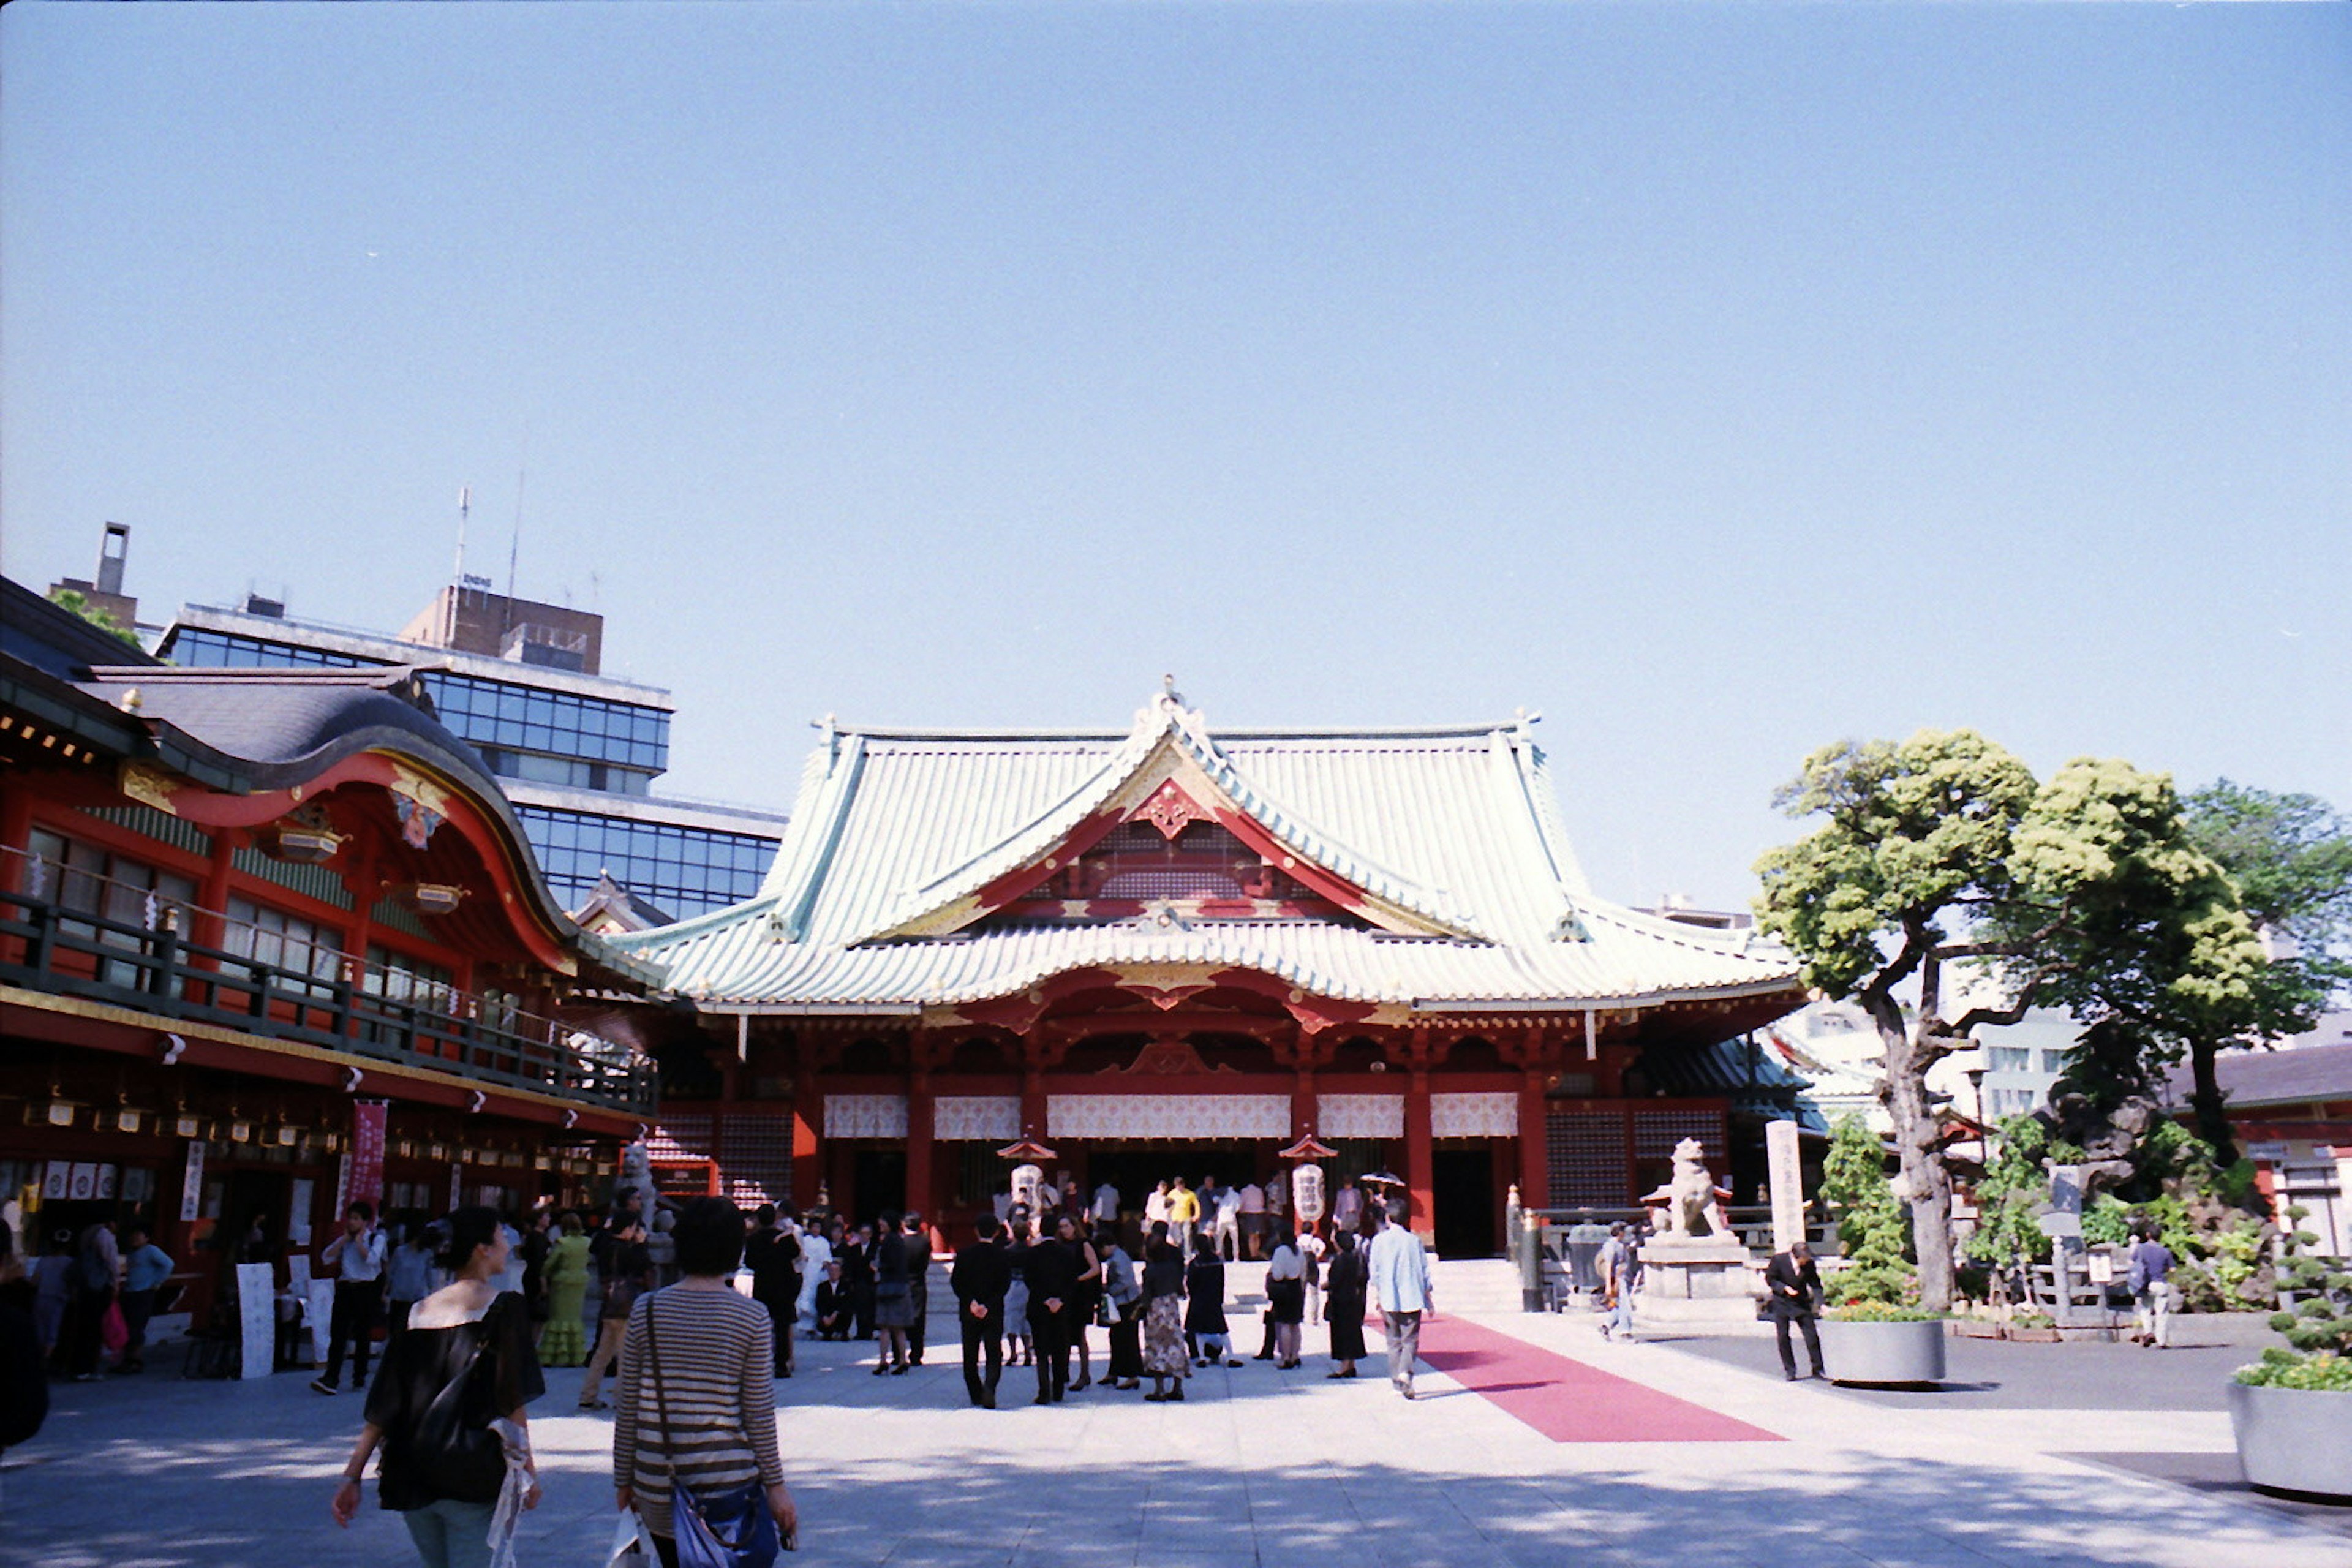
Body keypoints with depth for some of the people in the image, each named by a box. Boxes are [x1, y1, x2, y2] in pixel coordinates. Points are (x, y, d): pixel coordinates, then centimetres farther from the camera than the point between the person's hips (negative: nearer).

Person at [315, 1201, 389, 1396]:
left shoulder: (376, 1238, 0)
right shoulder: (343, 1239, 13)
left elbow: (371, 1259, -17)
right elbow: (326, 1258, 1)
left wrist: (359, 1240, -9)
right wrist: (345, 1239, -3)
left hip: (366, 1290, -3)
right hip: (345, 1288, 3)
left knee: (363, 1336, 4)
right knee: (337, 1334, -7)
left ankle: (360, 1378, 14)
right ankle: (330, 1378, -10)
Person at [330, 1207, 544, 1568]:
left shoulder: (421, 1311, 8)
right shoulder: (504, 1307, -6)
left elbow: (382, 1406, 6)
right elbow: (512, 1402, -8)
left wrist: (353, 1475, 8)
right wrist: (527, 1470, -1)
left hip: (411, 1480, 6)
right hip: (473, 1479, -6)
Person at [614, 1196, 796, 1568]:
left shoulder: (646, 1310, 1)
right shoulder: (753, 1317, -5)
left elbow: (627, 1407, 4)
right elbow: (760, 1412, -4)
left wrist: (623, 1479, 14)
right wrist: (776, 1485, 3)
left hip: (659, 1487, 2)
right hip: (729, 1480, -2)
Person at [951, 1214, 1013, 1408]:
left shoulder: (964, 1254, -1)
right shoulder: (1003, 1256, -4)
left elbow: (956, 1282, -4)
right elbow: (1004, 1285, -9)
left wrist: (971, 1303, -7)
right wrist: (988, 1306, -11)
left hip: (968, 1313, 1)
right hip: (994, 1314, -1)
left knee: (971, 1356, 14)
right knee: (994, 1355, 1)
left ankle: (976, 1394, 20)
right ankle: (989, 1389, -21)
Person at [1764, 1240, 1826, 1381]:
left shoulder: (1809, 1264, -9)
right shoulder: (1778, 1260, -16)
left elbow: (1815, 1284, 0)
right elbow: (1769, 1279, -8)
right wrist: (1785, 1288, -22)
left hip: (1801, 1302, 2)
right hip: (1781, 1302, -2)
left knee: (1812, 1335, -3)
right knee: (1783, 1336, -2)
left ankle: (1818, 1369, 8)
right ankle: (1790, 1371, 8)